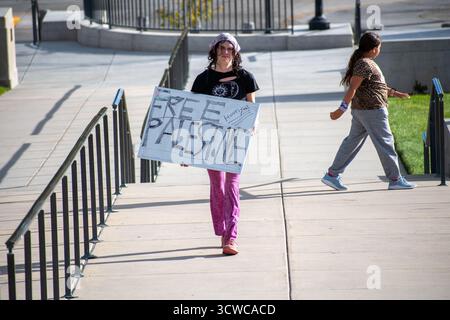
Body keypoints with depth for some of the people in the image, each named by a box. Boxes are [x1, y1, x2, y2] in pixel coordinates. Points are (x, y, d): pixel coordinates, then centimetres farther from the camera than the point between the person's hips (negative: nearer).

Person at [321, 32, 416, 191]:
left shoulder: (367, 62, 14)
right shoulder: (365, 65, -18)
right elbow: (353, 88, -24)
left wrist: (393, 92, 27)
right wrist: (342, 108, -27)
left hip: (360, 110, 10)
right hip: (372, 110, -10)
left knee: (353, 141, 12)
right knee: (385, 143, -2)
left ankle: (332, 175, 13)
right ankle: (395, 180, 5)